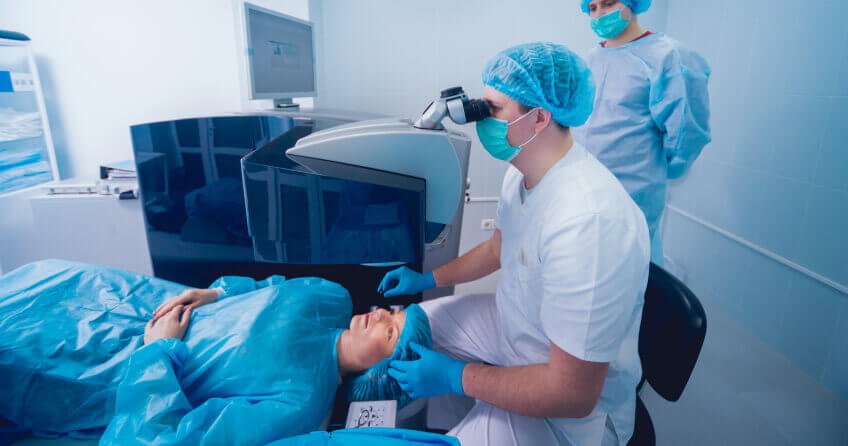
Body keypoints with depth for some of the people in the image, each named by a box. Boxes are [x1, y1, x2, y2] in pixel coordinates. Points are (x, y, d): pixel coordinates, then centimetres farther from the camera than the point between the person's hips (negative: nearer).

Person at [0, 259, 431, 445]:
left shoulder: (298, 402, -33)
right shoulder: (333, 296, -14)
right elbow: (259, 287, 6)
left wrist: (157, 349, -25)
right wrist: (213, 294, -10)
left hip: (132, 374, -6)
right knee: (42, 278, 18)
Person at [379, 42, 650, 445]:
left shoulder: (588, 223, -37)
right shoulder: (524, 172, -5)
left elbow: (572, 394, -31)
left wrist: (455, 377, -23)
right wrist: (428, 278, 9)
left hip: (565, 412, -8)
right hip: (511, 324, 8)